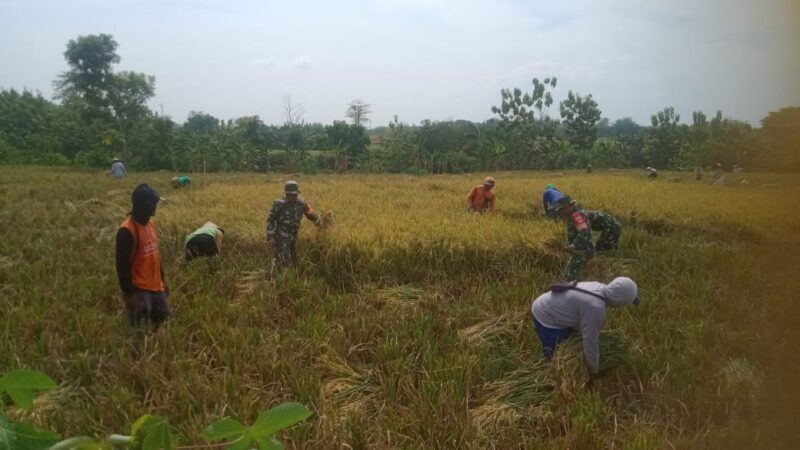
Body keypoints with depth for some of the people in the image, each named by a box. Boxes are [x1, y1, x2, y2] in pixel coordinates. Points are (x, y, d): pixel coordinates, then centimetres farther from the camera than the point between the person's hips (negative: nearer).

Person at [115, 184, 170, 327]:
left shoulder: (150, 223, 7)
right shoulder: (127, 230, -19)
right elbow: (122, 265, -18)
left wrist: (162, 281, 18)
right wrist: (129, 293, -18)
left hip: (156, 287, 8)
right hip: (139, 290, -8)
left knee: (163, 322, 16)